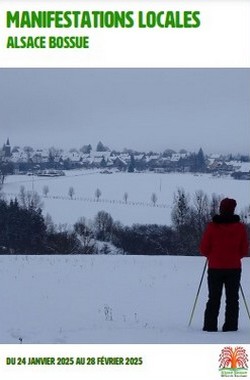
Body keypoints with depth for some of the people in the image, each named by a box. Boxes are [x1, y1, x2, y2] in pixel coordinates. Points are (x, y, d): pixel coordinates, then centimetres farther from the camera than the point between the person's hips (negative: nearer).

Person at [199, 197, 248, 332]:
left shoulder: (212, 227, -8)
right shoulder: (240, 227, -3)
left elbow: (203, 249, -4)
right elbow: (244, 250, 2)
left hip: (215, 268, 0)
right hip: (234, 268, 0)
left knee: (213, 299, 8)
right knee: (232, 299, 7)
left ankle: (210, 326, 4)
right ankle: (230, 326, 3)